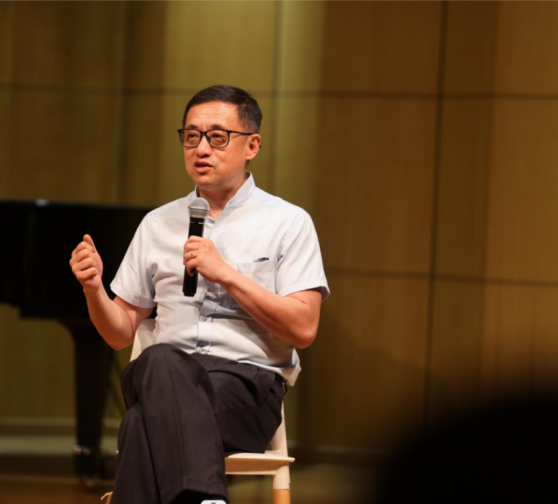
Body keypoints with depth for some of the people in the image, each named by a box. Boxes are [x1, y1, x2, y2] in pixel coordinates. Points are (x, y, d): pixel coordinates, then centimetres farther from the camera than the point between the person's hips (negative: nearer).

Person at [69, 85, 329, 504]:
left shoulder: (288, 223, 9)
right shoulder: (157, 225, 21)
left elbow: (304, 329, -3)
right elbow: (121, 334, 20)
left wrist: (225, 273, -9)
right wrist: (93, 288, -1)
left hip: (249, 382, -3)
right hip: (165, 376, 3)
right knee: (162, 363, -39)